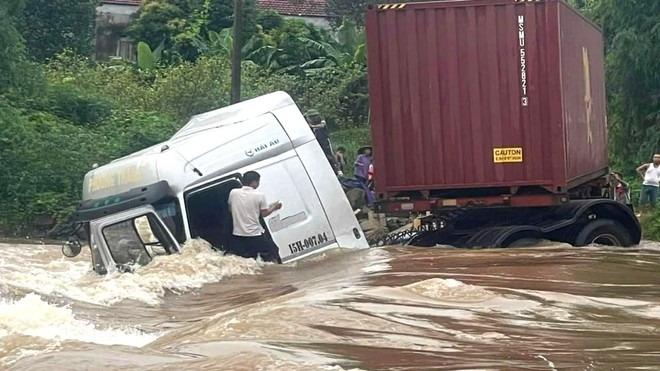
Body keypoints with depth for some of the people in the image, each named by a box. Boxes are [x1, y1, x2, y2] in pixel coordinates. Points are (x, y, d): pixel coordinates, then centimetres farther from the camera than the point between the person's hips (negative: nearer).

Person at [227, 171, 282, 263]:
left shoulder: (233, 193, -2)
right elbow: (264, 214, -3)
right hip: (255, 234, -3)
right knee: (272, 251, 12)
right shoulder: (259, 195, -12)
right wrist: (274, 207, 15)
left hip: (237, 234, 3)